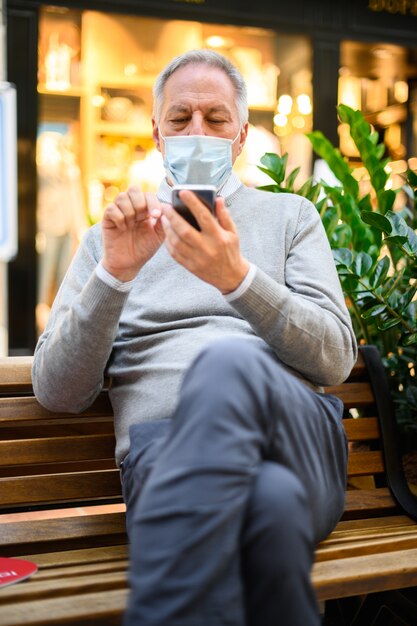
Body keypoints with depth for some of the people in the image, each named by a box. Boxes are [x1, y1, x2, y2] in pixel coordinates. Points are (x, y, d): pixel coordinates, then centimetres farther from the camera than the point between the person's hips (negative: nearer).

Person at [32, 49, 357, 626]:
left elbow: (336, 358, 5)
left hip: (298, 435, 2)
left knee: (228, 361, -36)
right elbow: (56, 392, 10)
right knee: (268, 498, -40)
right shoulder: (111, 235, 22)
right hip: (160, 448, -1)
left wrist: (238, 277, -12)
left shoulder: (290, 215, 22)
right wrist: (115, 273, -5)